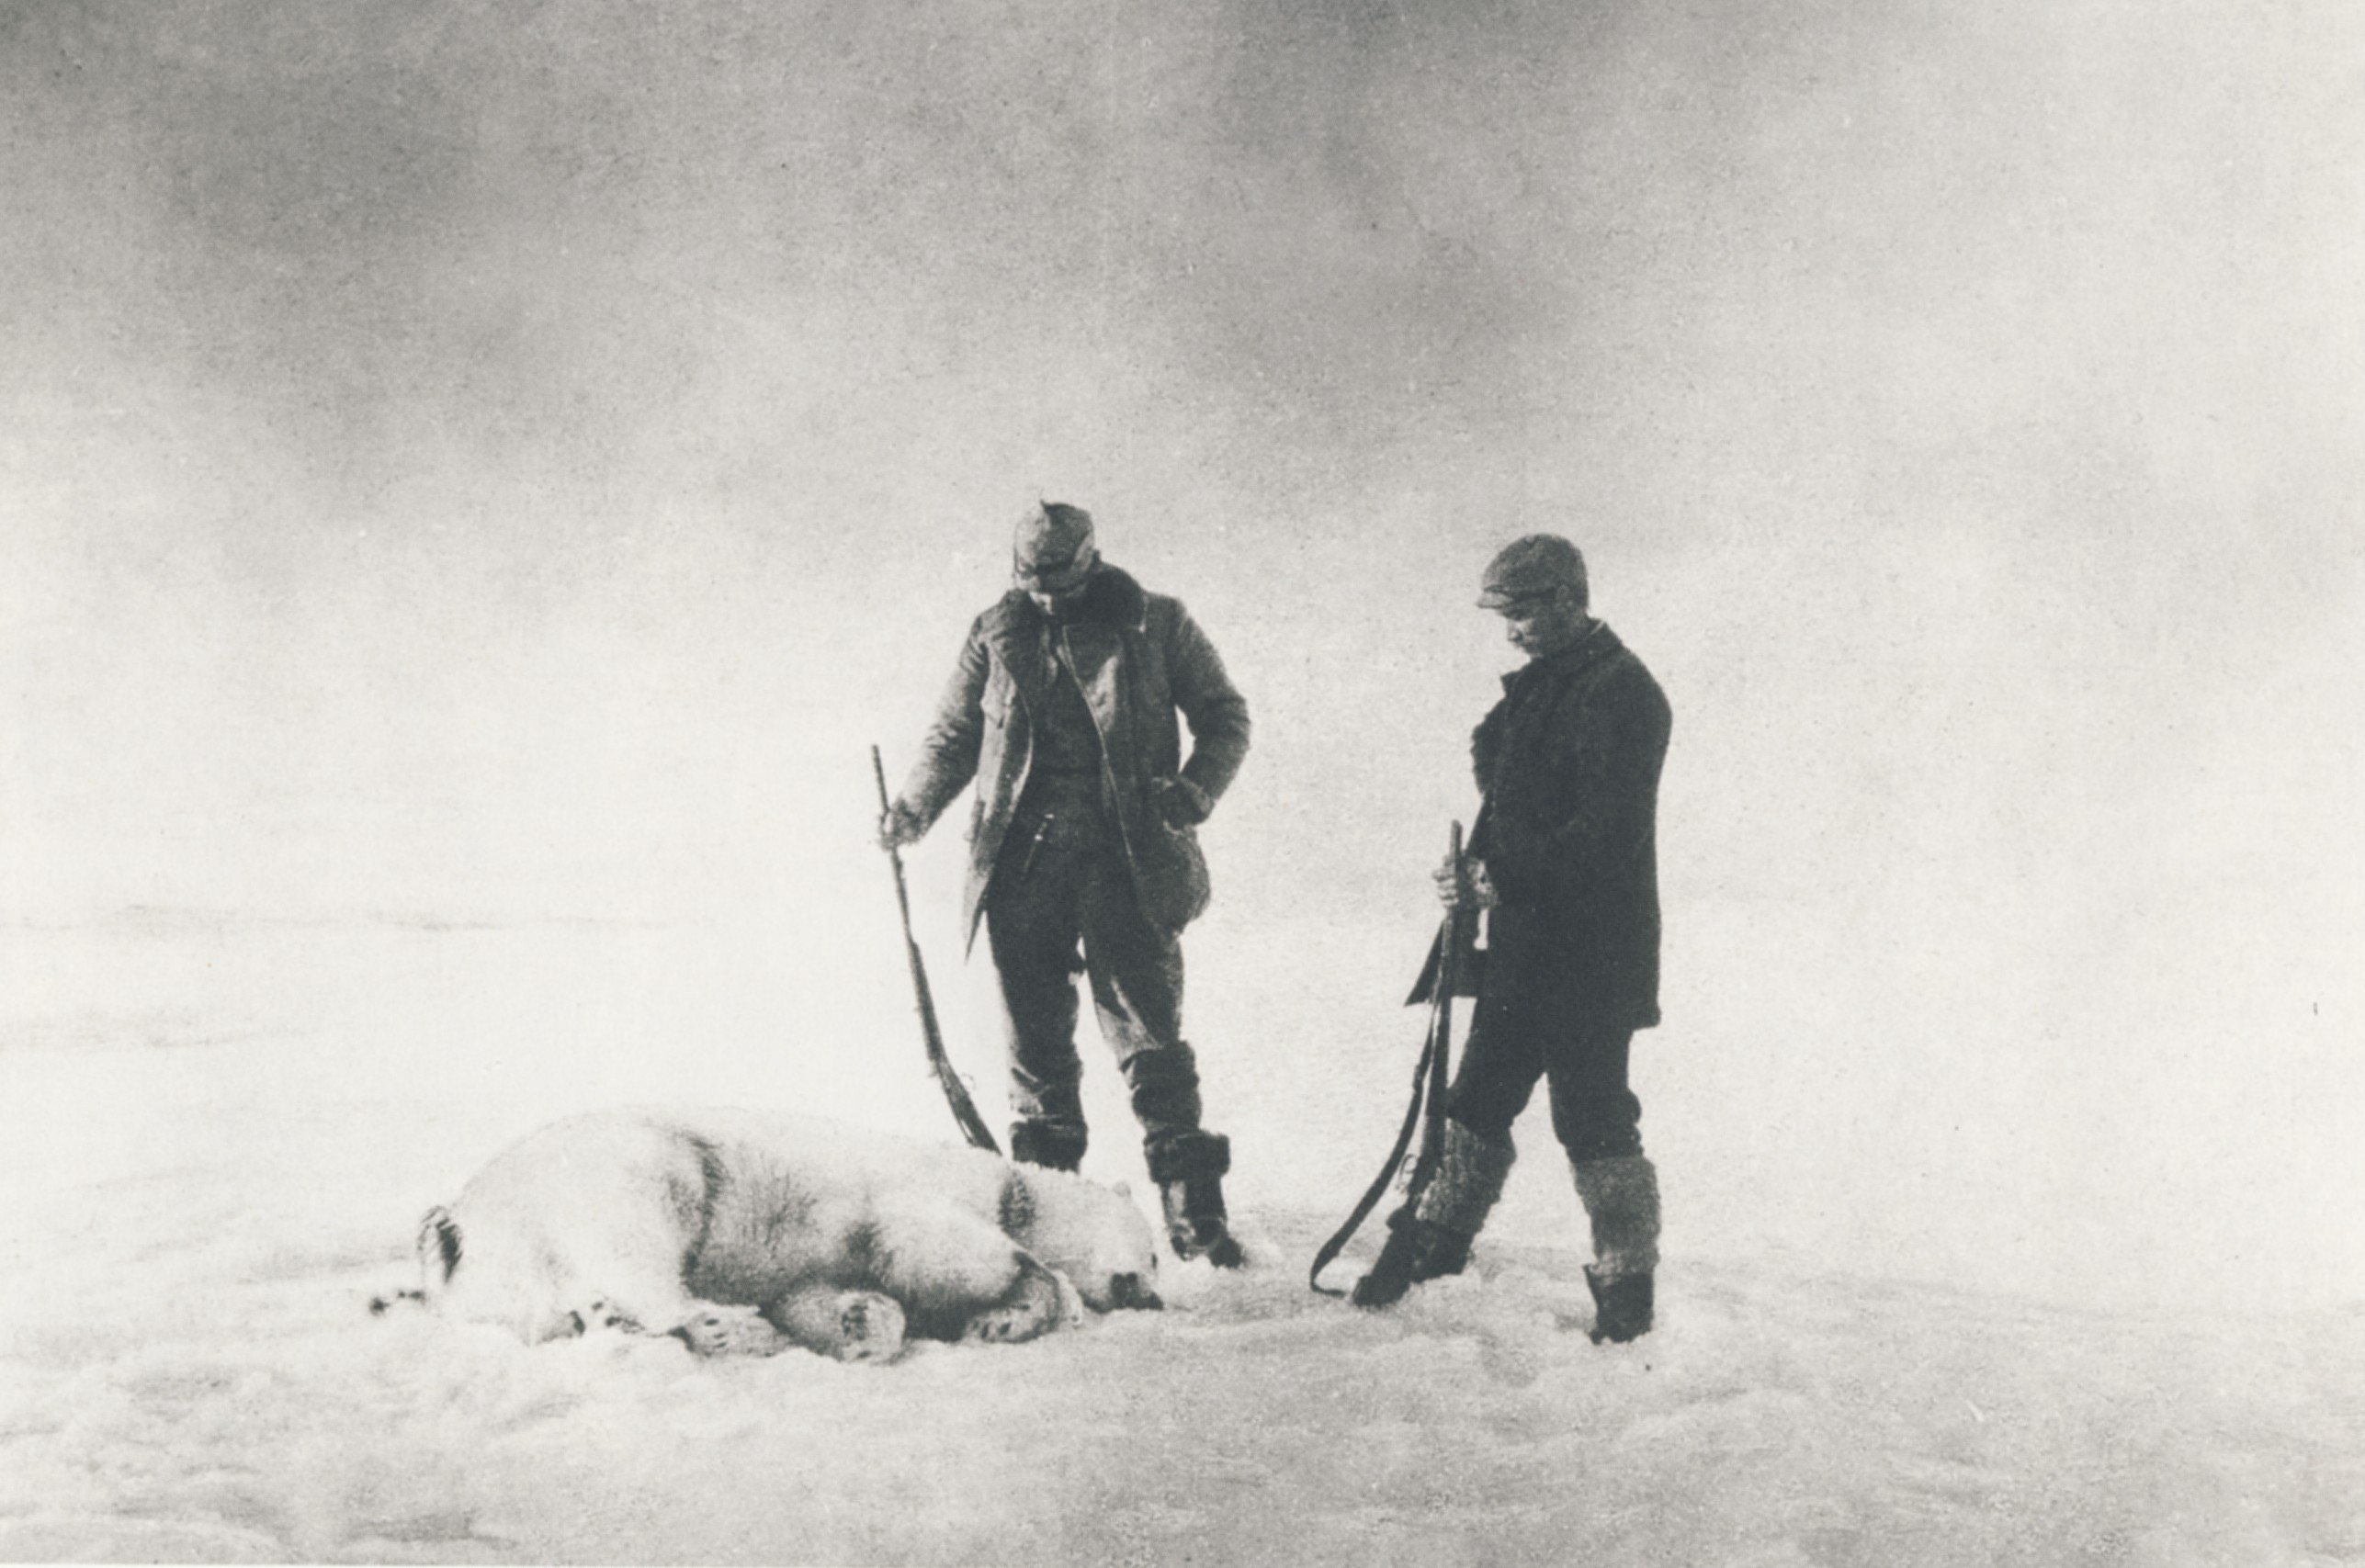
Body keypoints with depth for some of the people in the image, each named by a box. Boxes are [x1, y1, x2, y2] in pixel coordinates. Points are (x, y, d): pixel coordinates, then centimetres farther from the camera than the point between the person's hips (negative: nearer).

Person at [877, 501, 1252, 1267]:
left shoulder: (1156, 626, 5)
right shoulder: (996, 635, 12)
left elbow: (1225, 715, 9)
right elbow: (953, 736, 20)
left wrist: (1196, 788, -10)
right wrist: (914, 806, 2)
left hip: (1127, 860, -3)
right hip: (1021, 860, 3)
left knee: (1148, 1032, -7)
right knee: (1034, 1039, 4)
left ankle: (1193, 1212, -6)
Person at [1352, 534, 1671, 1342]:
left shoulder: (1620, 694, -15)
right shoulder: (1537, 685, 14)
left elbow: (1607, 836, -22)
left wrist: (1499, 881, -22)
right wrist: (1476, 874, 6)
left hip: (1592, 956, -9)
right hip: (1522, 942, 9)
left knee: (1592, 1118, -2)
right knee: (1479, 1097, 15)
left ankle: (1627, 1282, 10)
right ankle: (1437, 1237, 28)